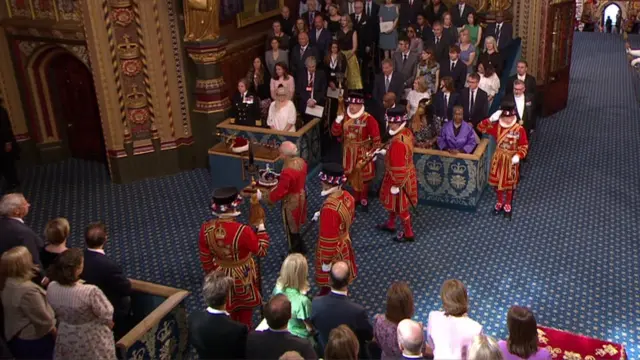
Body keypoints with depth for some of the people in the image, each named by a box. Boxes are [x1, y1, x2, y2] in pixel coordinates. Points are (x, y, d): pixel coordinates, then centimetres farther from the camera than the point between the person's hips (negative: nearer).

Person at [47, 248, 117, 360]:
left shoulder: (51, 288, -16)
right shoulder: (90, 291, -35)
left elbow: (57, 312, 1)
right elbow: (107, 314, -22)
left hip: (67, 338, 5)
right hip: (91, 340, -5)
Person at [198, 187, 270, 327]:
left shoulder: (206, 229, -20)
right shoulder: (243, 231, -34)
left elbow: (205, 259, -6)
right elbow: (261, 251, -17)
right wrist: (261, 227, -7)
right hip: (243, 278, -3)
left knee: (227, 312, 28)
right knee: (244, 312, 25)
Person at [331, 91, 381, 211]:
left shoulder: (368, 119, -16)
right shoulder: (345, 117, -1)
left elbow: (376, 137, -14)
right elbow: (335, 133, -1)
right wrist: (338, 121, -17)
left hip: (363, 153, -4)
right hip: (349, 152, 4)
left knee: (363, 177, 6)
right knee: (352, 176, 14)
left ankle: (364, 199, 22)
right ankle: (356, 197, 31)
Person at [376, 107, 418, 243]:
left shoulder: (398, 142, -34)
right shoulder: (407, 132, -4)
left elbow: (398, 167, -29)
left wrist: (396, 185, -21)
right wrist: (385, 152, 11)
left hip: (400, 178, -9)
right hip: (406, 174, 9)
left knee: (400, 207, 10)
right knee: (391, 202, 27)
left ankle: (408, 234, 26)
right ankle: (390, 225, 46)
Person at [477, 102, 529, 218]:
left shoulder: (519, 129, -15)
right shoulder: (496, 126, -9)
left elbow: (524, 146, -8)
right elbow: (481, 127, -12)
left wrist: (518, 156, -23)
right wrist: (491, 119, -25)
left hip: (511, 160, -2)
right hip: (498, 158, 2)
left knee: (510, 183, 13)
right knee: (497, 182, 15)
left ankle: (507, 205, 33)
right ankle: (499, 202, 38)